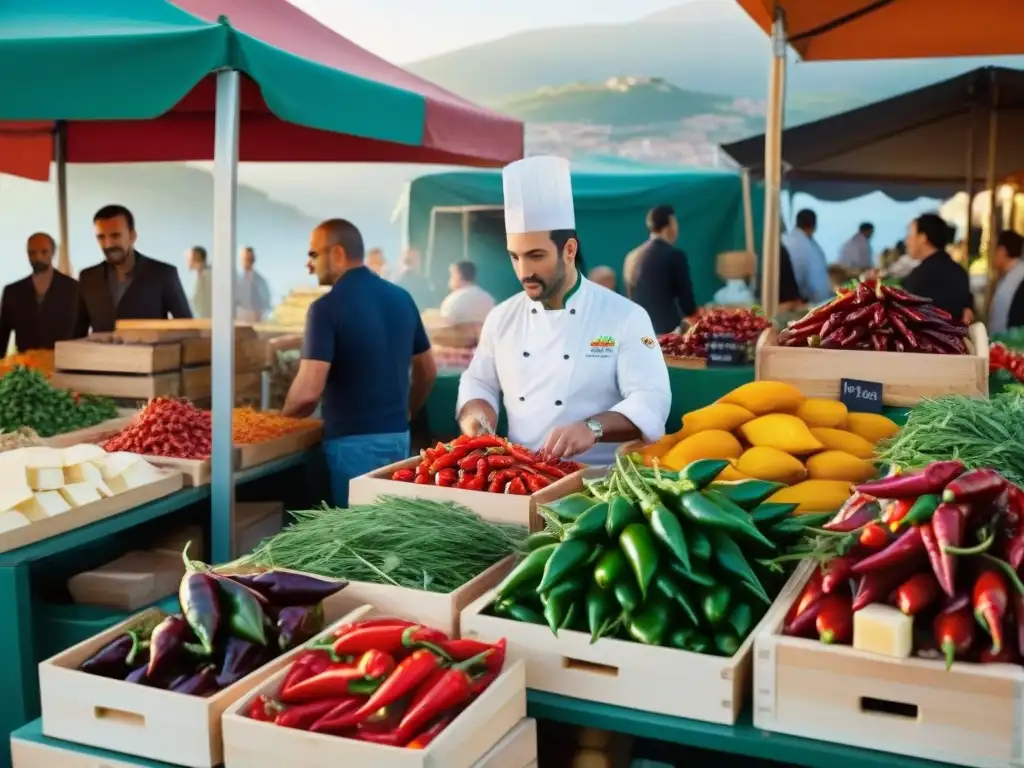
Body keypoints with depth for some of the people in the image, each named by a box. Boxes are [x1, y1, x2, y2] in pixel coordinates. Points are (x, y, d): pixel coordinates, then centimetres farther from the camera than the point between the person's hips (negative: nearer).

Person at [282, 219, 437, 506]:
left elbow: (309, 390, -21)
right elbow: (428, 372, 15)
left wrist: (283, 419, -1)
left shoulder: (328, 307, -14)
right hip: (398, 436, 7)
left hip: (353, 440, -7)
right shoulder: (402, 298, 7)